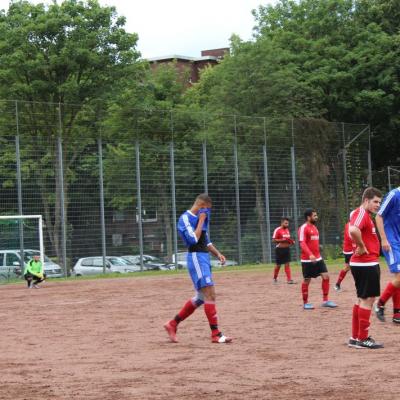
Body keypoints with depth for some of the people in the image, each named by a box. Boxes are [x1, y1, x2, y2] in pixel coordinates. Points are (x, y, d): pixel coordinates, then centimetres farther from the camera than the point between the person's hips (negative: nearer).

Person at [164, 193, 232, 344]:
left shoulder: (199, 218, 17)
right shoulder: (185, 218, -11)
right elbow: (193, 239, -22)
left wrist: (217, 254, 13)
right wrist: (201, 221, -14)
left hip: (204, 258, 10)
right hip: (196, 258, -10)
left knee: (201, 297, 13)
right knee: (210, 295, -14)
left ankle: (173, 324, 20)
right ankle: (215, 334, -13)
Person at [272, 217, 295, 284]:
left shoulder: (287, 230, 12)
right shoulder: (277, 230, -11)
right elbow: (274, 240, -15)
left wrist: (291, 241, 3)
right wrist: (283, 240, -23)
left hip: (287, 249, 6)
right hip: (280, 249, -6)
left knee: (287, 264, -1)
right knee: (278, 265, 5)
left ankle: (289, 279, -4)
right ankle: (275, 278, 25)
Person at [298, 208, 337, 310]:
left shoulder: (314, 227, 15)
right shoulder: (303, 228, -12)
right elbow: (302, 243, -23)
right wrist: (310, 254, -36)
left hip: (318, 258, 8)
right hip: (307, 260, -8)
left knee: (326, 276, 1)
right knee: (306, 280, 1)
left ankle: (325, 301, 7)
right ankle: (305, 303, 12)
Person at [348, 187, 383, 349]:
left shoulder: (366, 214, 17)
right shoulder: (361, 213, -16)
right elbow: (353, 230, -36)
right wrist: (361, 247, -23)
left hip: (368, 264, 11)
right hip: (366, 264, -11)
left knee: (362, 299, 14)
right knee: (368, 299, -6)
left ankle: (355, 338, 20)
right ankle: (363, 339, -2)